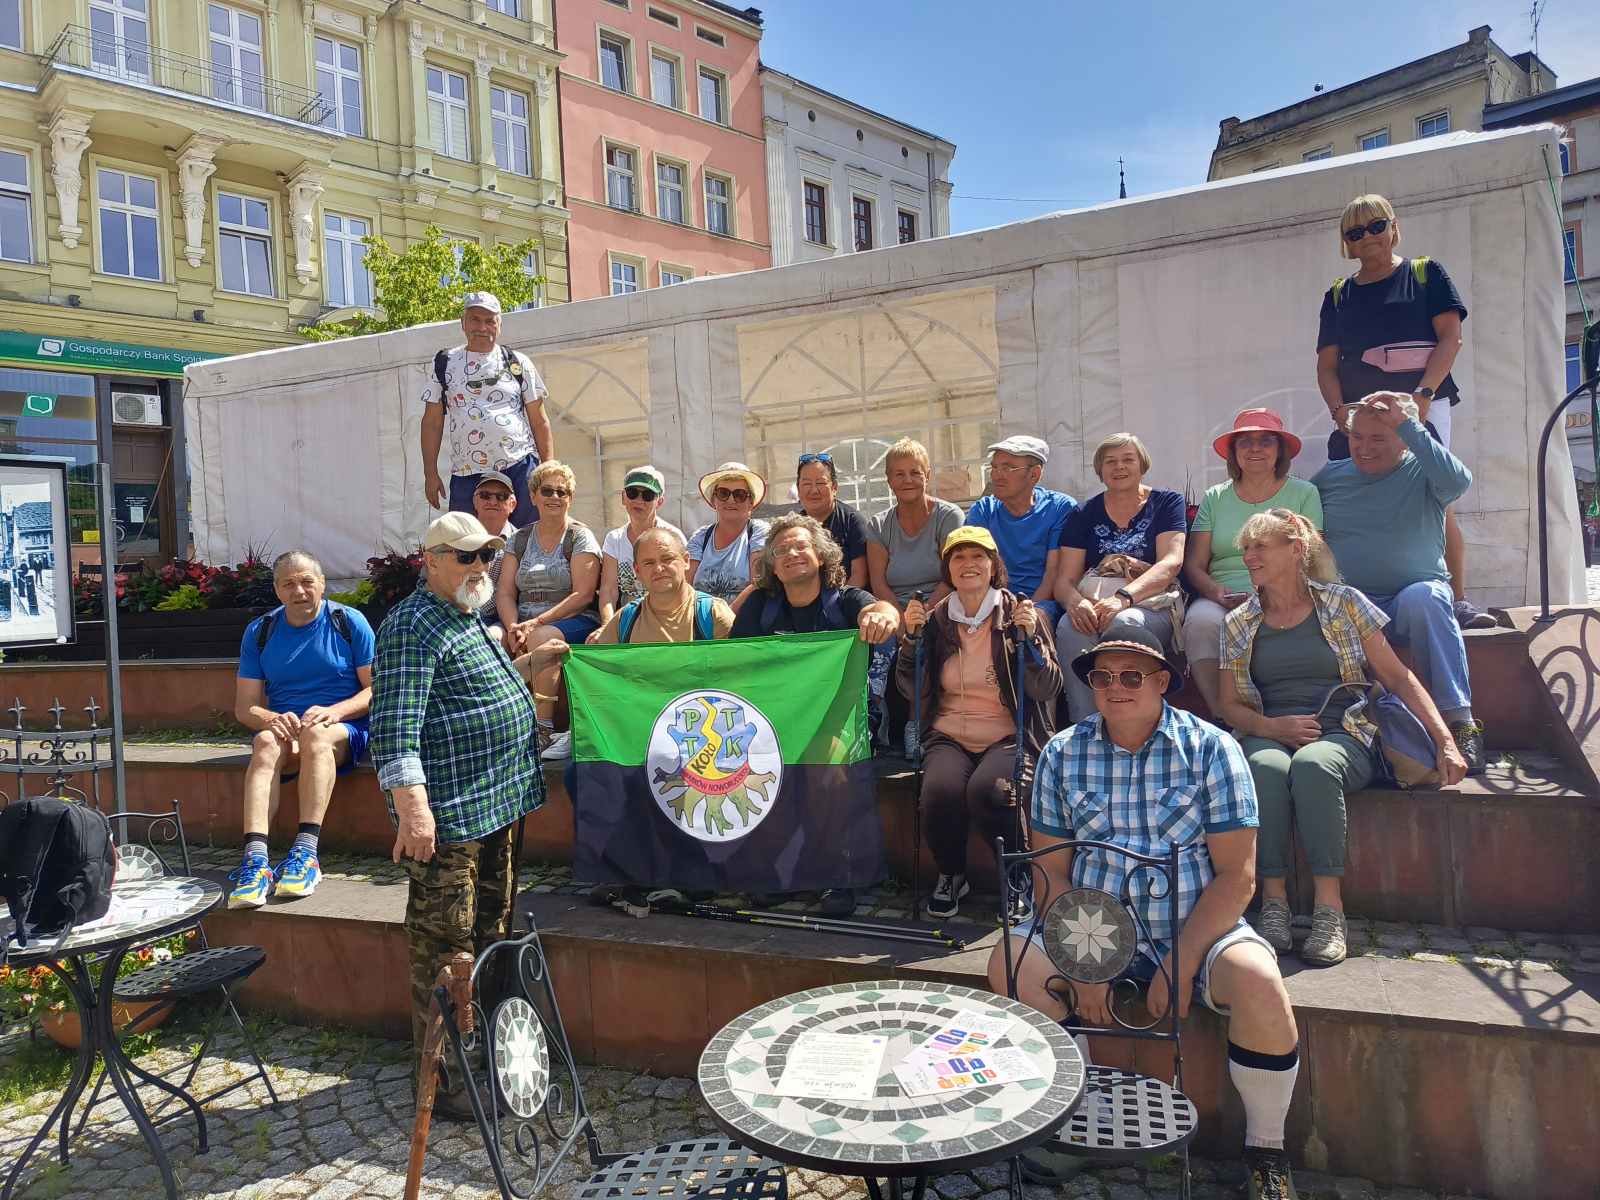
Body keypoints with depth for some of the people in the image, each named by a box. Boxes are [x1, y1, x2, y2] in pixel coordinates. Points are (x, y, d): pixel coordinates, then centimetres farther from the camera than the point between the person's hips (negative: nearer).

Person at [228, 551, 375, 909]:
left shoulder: (350, 623, 2)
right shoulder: (260, 632, 10)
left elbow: (376, 689, -2)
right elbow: (245, 705, 6)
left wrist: (333, 711, -20)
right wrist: (271, 719, -17)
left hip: (345, 730, -2)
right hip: (283, 728, 3)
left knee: (316, 733, -37)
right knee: (267, 742, -32)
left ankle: (306, 852, -41)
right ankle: (256, 860, -44)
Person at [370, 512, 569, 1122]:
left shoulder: (468, 619, 15)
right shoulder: (414, 626, -15)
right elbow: (395, 727, -23)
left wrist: (527, 665, 18)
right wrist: (412, 807, -31)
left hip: (498, 802, 10)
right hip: (446, 815, -10)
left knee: (492, 931, 19)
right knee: (443, 944, 1)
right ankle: (441, 1078, 14)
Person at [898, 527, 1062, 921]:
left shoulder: (1020, 615, 1)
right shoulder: (935, 619, 8)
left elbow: (1048, 689, -4)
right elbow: (915, 689, 4)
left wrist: (1029, 637, -17)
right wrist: (912, 636, -7)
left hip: (1010, 736, -2)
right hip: (948, 735, 2)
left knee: (987, 790, -33)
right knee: (940, 791, -30)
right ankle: (951, 875, 1)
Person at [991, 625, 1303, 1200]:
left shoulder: (1210, 748, -6)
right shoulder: (1063, 754, 0)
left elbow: (1237, 876, -9)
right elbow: (1052, 872, 0)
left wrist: (1181, 963, -17)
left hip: (1198, 928, -2)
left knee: (1257, 981, -31)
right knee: (1009, 963, -21)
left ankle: (1265, 1149, -1)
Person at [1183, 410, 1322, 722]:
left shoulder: (1304, 494, 11)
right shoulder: (1215, 498, 16)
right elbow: (1193, 564, 10)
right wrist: (1220, 593, -11)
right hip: (1221, 600, 2)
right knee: (1200, 620, -32)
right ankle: (1222, 718, -26)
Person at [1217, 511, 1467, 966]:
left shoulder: (1343, 604, 7)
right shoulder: (1239, 623, 14)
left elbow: (1399, 678, 6)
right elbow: (1230, 704, 13)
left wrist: (1446, 742, -4)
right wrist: (1271, 727, -9)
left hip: (1342, 737, -1)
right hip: (1268, 737, 2)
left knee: (1312, 765, -37)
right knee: (1266, 767, -35)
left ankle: (1329, 910, -31)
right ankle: (1273, 902, -30)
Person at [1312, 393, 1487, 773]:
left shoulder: (1422, 475, 4)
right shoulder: (1330, 476, 14)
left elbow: (1458, 480, -20)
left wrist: (1406, 424, -16)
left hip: (1411, 604, -1)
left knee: (1424, 595, -36)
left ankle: (1459, 720, -33)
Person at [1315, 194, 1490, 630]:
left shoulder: (1424, 274, 12)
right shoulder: (1338, 295, 18)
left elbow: (1450, 337, 2)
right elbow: (1326, 365, 13)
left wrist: (1423, 394, -13)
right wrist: (1340, 413, -5)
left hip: (1423, 403, -3)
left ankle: (1458, 600, -11)